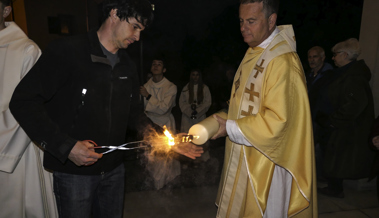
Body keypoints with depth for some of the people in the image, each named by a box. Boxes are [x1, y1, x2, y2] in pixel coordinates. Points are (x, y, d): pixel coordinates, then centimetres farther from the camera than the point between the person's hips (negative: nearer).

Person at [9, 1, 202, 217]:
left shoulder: (127, 65, 6)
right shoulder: (66, 51, -14)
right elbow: (23, 101, -15)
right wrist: (66, 146, -23)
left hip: (114, 169, 6)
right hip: (73, 171, -5)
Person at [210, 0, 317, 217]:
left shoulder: (283, 62, -24)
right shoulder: (254, 53, 6)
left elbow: (276, 120, -25)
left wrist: (230, 128, -22)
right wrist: (224, 118, 7)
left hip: (265, 160, -9)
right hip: (244, 155, 9)